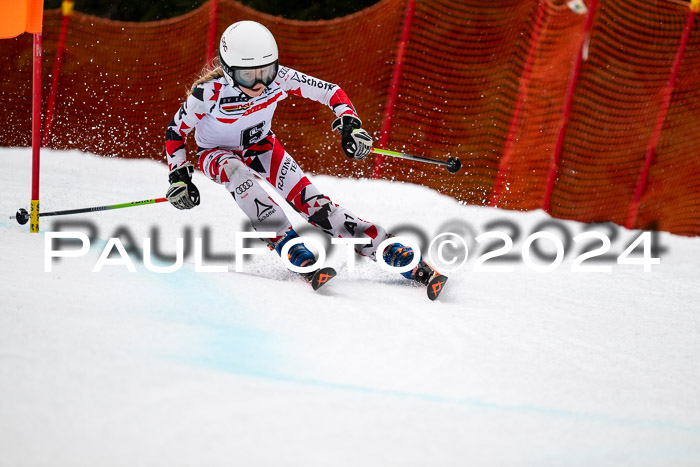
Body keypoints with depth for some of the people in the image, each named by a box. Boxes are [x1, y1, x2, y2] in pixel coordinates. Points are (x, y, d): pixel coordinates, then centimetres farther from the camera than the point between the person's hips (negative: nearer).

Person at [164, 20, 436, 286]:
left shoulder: (280, 79, -26)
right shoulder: (209, 93, -32)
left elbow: (331, 92, -13)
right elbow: (176, 131, -15)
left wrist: (350, 125, -27)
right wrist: (178, 177, -19)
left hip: (263, 147, 2)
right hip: (217, 154, -2)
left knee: (314, 205, -15)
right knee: (239, 174, -39)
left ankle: (399, 257, -17)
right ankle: (292, 250, -41)